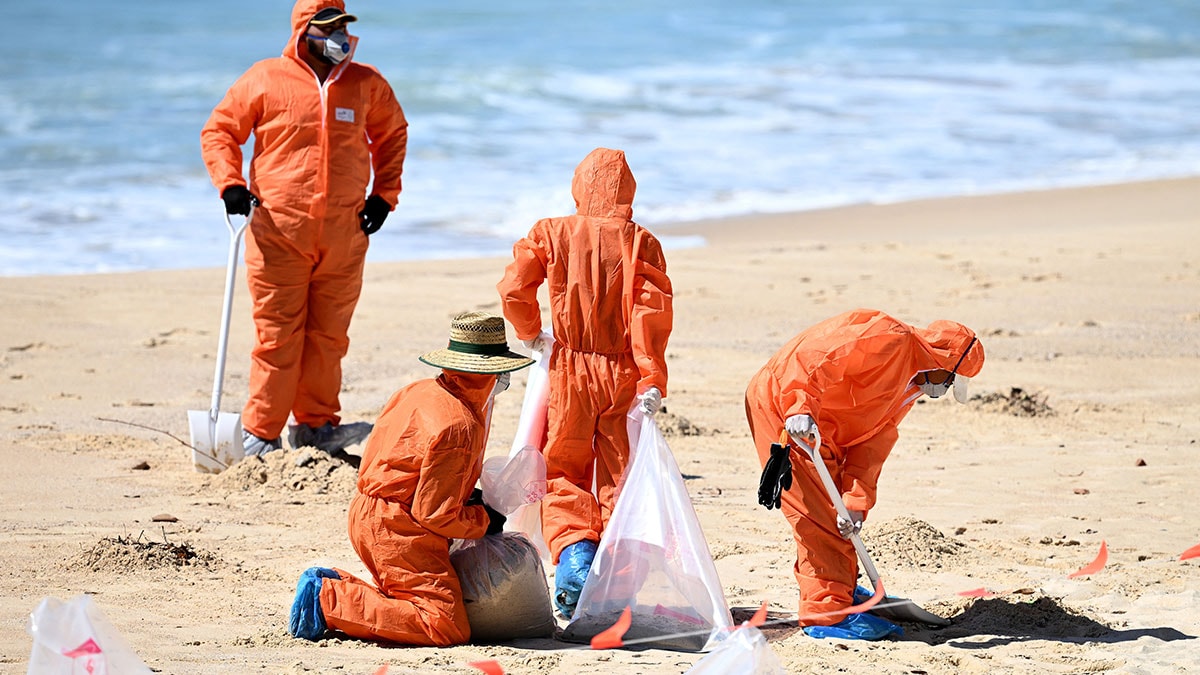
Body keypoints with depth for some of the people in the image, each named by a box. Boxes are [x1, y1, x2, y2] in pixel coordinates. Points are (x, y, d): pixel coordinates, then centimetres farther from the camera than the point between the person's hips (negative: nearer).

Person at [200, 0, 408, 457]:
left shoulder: (366, 84, 10)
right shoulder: (265, 80, 1)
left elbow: (393, 135, 25)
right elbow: (218, 131, 8)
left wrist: (384, 195, 14)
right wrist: (230, 185, -7)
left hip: (344, 238, 3)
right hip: (278, 233, -3)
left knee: (329, 336, 6)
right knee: (277, 337, -4)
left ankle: (316, 424, 18)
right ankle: (259, 434, 3)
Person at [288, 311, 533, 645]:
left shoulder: (419, 391, 7)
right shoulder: (458, 428, -21)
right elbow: (435, 515, -20)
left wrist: (462, 494, 15)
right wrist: (484, 520, -1)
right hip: (399, 531, -10)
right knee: (447, 627, -14)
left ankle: (331, 583, 7)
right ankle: (329, 600, -15)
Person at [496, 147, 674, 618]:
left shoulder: (552, 233, -1)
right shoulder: (639, 242, -3)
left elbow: (513, 287, -7)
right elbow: (652, 311, -11)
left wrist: (530, 335, 11)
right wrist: (652, 380, -11)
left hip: (570, 371, 0)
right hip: (623, 375, 0)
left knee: (562, 475, 11)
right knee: (620, 478, 9)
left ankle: (574, 554, -15)